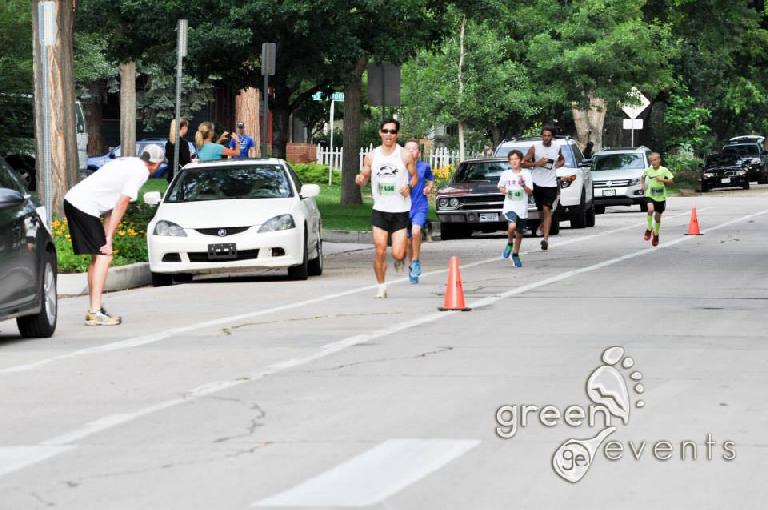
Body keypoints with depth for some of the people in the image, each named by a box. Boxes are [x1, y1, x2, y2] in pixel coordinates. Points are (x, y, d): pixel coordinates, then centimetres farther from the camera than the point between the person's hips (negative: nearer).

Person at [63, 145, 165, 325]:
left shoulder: (127, 163, 22)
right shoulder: (140, 172, -6)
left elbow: (112, 205, 19)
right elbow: (121, 205, -10)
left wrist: (106, 237, 13)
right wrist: (109, 238, -7)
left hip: (71, 200, 10)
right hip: (85, 207, -10)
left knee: (98, 256, 16)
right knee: (104, 257, -8)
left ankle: (93, 309, 19)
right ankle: (95, 313, -15)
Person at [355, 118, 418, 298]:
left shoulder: (405, 156, -2)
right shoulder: (371, 156, 4)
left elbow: (415, 176, 8)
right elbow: (364, 177, 13)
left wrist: (409, 186, -13)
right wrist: (360, 180, -11)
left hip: (400, 211, -1)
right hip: (380, 210, 1)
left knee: (397, 254, -7)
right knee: (380, 252, -5)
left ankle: (401, 257, 30)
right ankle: (381, 286, 12)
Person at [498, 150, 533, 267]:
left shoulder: (526, 174, -1)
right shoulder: (505, 174, 3)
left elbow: (529, 191, -4)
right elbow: (501, 187, 17)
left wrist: (523, 185, -23)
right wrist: (503, 190, -6)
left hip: (522, 208, 1)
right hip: (509, 207, -1)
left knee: (519, 234, 11)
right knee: (512, 226, -27)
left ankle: (515, 254, 31)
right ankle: (509, 243, 1)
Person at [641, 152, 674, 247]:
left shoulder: (664, 170, -8)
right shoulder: (648, 170, -3)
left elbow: (671, 181, -6)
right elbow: (643, 177, 18)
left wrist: (662, 180, -21)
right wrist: (642, 184, 1)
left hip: (660, 197, 0)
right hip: (650, 195, 0)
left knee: (658, 217, 10)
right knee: (650, 209, -29)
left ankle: (656, 235, 33)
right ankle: (649, 229, -11)